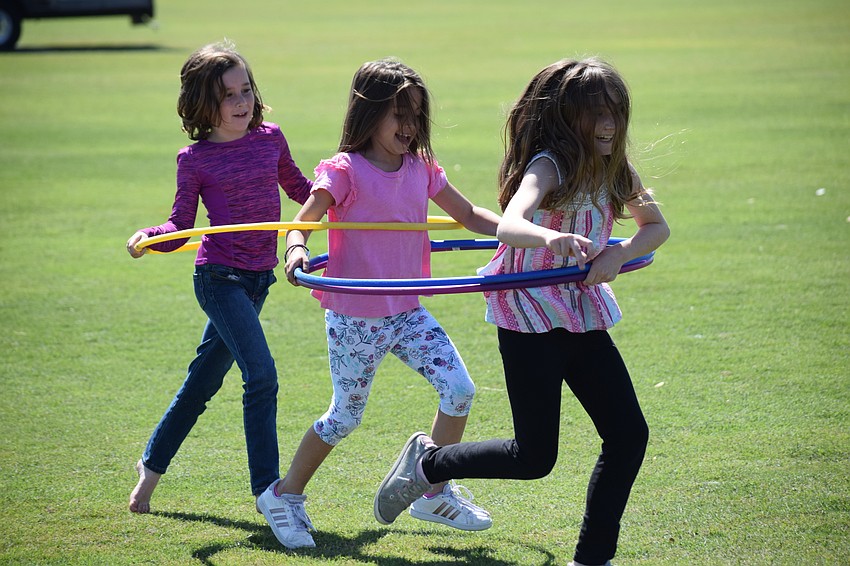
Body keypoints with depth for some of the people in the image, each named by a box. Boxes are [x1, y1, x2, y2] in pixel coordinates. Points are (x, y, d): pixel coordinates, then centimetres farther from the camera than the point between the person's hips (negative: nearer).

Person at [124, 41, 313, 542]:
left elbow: (299, 189, 22)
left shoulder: (271, 139, 5)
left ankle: (153, 465, 34)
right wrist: (149, 238, -25)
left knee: (205, 379, 16)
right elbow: (181, 227, -6)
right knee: (261, 374, -18)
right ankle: (268, 489, -12)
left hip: (258, 277, 5)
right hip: (220, 276, -5)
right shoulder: (195, 159, -7)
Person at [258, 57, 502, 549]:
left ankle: (435, 494, 9)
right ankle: (285, 495, 25)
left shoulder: (421, 168, 3)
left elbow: (470, 216, 9)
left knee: (459, 389, -7)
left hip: (407, 312, 5)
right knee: (346, 416, 4)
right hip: (355, 318, -5)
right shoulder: (345, 171, -13)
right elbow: (301, 224, -13)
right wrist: (296, 251, -36)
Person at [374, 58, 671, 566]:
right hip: (530, 318, -7)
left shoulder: (614, 171, 4)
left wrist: (620, 255, -5)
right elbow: (509, 226, -36)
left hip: (584, 317, 7)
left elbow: (657, 227, 17)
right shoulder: (548, 166, -17)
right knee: (534, 457, -3)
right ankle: (428, 462, 21)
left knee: (629, 435, -1)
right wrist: (551, 238, -59)